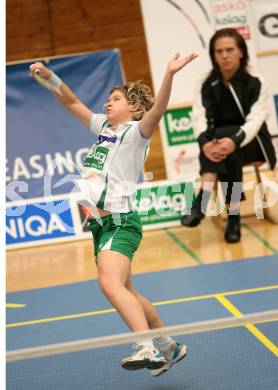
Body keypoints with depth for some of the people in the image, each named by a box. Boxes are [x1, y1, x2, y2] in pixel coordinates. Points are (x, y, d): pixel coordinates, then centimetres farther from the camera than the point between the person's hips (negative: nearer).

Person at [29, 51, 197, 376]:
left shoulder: (135, 132, -4)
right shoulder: (103, 127, 18)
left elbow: (157, 110, -24)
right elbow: (71, 103, 25)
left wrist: (169, 75, -39)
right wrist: (49, 77, 11)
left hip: (120, 221, -9)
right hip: (100, 223, 9)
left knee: (110, 283, -29)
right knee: (126, 293, 16)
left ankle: (148, 349, -35)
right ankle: (168, 347, 29)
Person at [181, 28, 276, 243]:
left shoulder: (256, 83, -7)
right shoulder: (207, 86, -1)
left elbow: (255, 119, -19)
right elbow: (200, 118, -14)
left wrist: (235, 140, -39)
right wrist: (205, 143, -36)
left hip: (253, 143, -2)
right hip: (221, 140, 2)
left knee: (222, 136, -35)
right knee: (218, 146, -35)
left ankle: (202, 200, -39)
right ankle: (233, 216, -40)